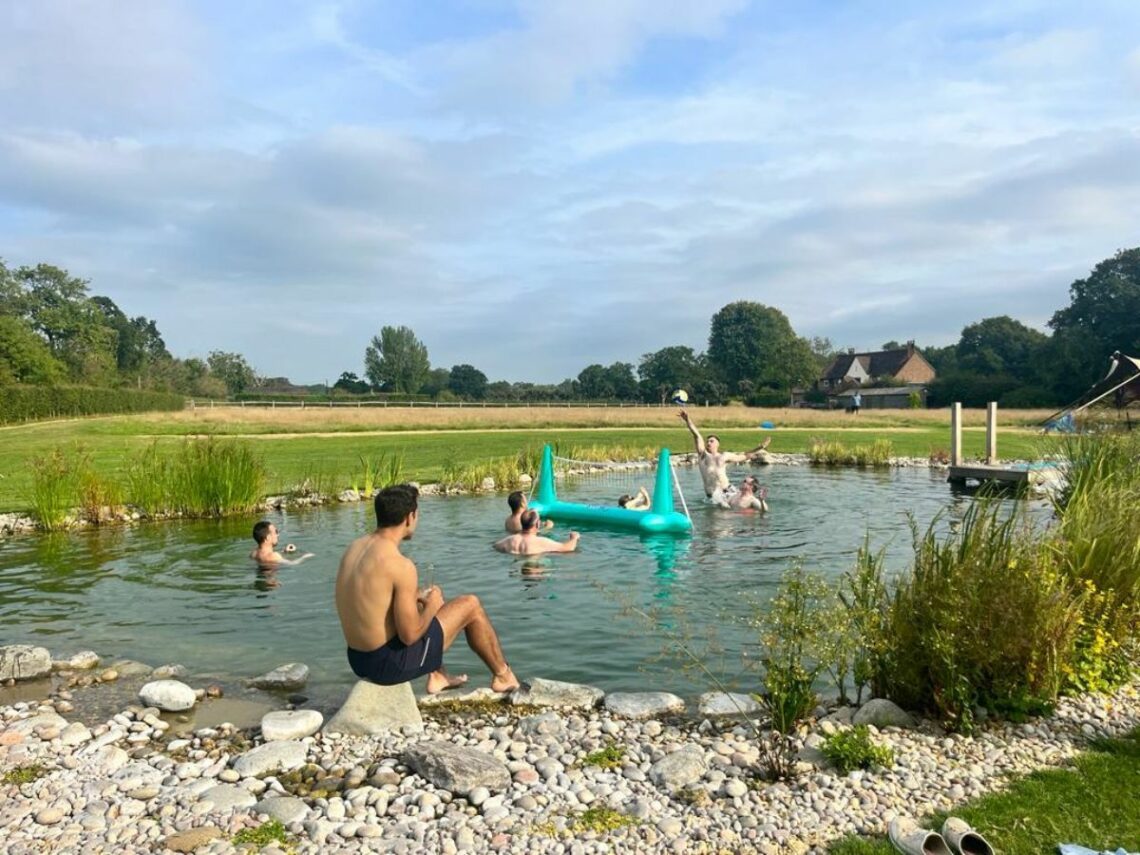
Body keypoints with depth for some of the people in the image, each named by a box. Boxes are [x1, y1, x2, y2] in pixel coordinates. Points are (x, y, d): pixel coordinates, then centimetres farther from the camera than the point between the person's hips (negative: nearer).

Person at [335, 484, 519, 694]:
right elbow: (410, 635, -21)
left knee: (430, 597, 27)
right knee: (471, 605, 6)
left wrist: (417, 595, 12)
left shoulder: (354, 547, 1)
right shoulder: (401, 566, -24)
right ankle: (503, 676, 24)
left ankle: (438, 676, 32)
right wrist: (432, 604, -3)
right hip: (391, 663, -8)